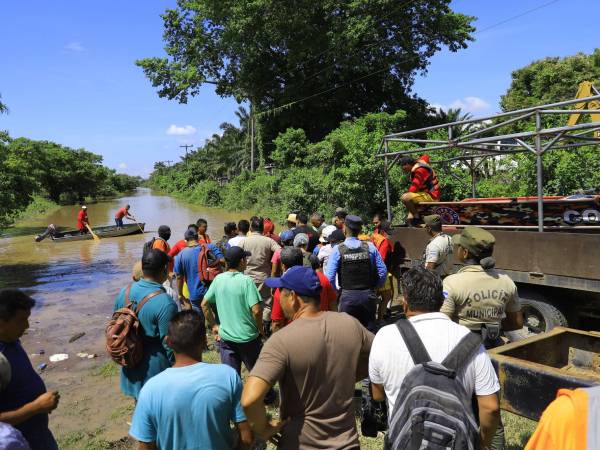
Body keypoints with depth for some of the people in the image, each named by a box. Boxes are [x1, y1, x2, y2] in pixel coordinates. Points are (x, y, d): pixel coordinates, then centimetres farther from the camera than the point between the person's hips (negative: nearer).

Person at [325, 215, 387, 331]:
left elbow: (329, 277, -11)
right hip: (368, 295, 2)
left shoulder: (338, 250, -8)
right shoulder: (370, 247, -2)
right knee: (369, 330, 14)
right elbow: (383, 271, -1)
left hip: (347, 296, -2)